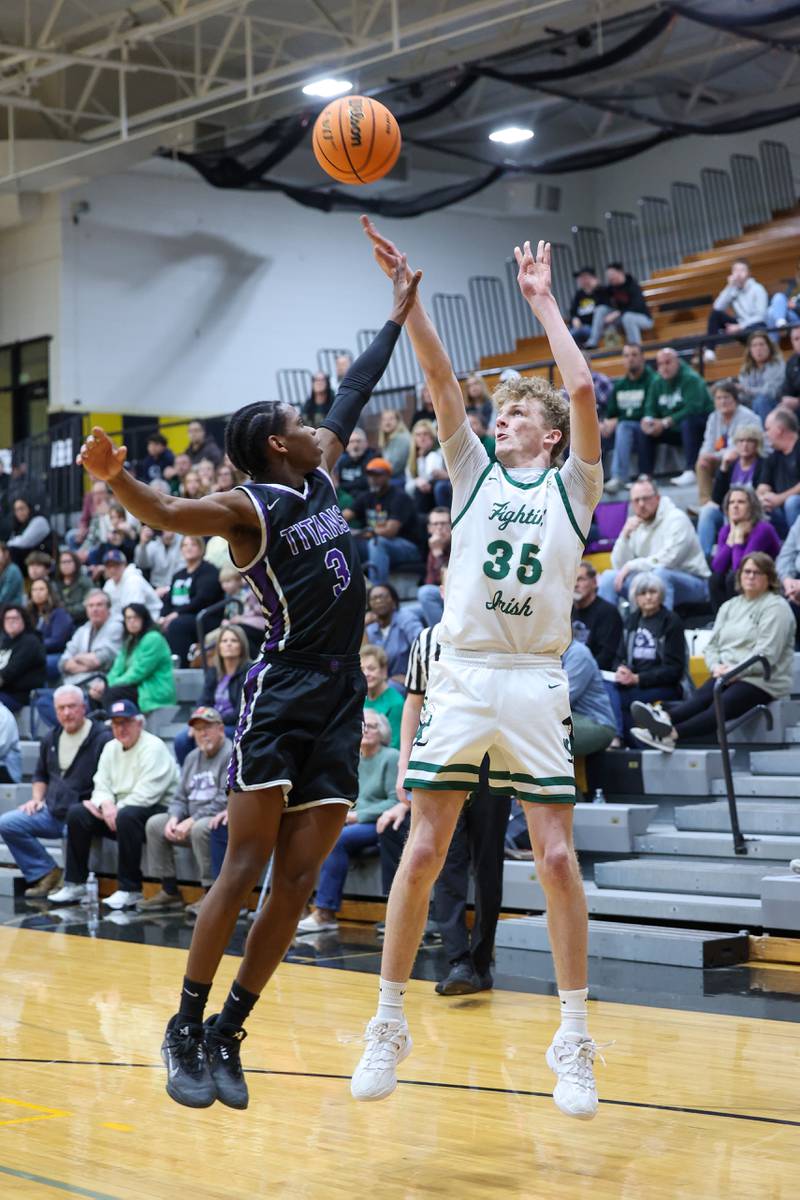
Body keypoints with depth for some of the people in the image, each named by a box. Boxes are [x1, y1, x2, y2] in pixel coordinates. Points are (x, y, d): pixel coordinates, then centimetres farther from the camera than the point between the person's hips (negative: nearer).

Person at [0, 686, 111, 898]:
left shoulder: (102, 738, -7)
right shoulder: (51, 738, 16)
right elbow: (40, 775, 29)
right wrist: (37, 799, 12)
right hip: (52, 812, 7)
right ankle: (46, 873, -1)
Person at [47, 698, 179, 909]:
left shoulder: (153, 748, -12)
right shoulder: (111, 748, 13)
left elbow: (146, 794, -22)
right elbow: (101, 785, 8)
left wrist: (117, 810, -19)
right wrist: (106, 804, -14)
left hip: (156, 810, -8)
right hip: (118, 809, 8)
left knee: (127, 816, -38)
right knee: (76, 813, -8)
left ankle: (129, 890, -30)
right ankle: (74, 885, -4)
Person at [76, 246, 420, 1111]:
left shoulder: (321, 475, 15)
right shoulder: (248, 508, -6)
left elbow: (351, 398, 29)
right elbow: (169, 514, -25)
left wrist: (397, 317, 32)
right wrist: (115, 477, -46)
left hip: (340, 699, 7)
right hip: (281, 692, -7)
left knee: (297, 882, 1)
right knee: (243, 870, -9)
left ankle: (227, 1033, 9)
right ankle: (185, 1028, 1)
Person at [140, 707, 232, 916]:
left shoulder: (231, 754, -11)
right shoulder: (193, 757, 16)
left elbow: (226, 801, -21)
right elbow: (180, 797, 17)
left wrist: (192, 821, -21)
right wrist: (174, 818, -6)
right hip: (192, 818, 9)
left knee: (201, 828, -36)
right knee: (154, 824, -3)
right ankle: (169, 891, 0)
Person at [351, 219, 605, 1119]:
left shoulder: (571, 488, 9)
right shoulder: (473, 475, 14)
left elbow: (582, 389, -5)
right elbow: (439, 376, 3)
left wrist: (542, 301, 3)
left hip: (536, 683, -1)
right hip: (461, 676, 2)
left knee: (557, 857, -3)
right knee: (422, 852, -1)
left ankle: (574, 1040, 7)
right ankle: (389, 1025, 10)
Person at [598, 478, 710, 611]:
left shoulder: (676, 519, -13)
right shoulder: (636, 524, 7)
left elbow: (667, 561, -25)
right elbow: (619, 566, 2)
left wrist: (631, 566, -19)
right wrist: (625, 535, -12)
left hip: (692, 584, -7)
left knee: (659, 573, -37)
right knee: (609, 577, -5)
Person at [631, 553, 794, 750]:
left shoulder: (776, 607, -2)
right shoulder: (729, 606, 21)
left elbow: (767, 654, -13)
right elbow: (711, 645, 17)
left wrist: (734, 670, -17)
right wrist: (716, 665, -5)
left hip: (761, 681, -6)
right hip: (727, 676, 6)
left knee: (722, 706, -32)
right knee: (699, 698, -27)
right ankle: (665, 718, -58)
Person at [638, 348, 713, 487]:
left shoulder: (691, 379, -16)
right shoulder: (657, 383, 4)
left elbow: (693, 409, -27)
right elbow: (650, 408, 5)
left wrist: (665, 423, -30)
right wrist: (647, 420, -21)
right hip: (675, 430, 7)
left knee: (687, 422, -37)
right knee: (646, 430, -9)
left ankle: (690, 472, -42)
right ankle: (645, 476, -13)